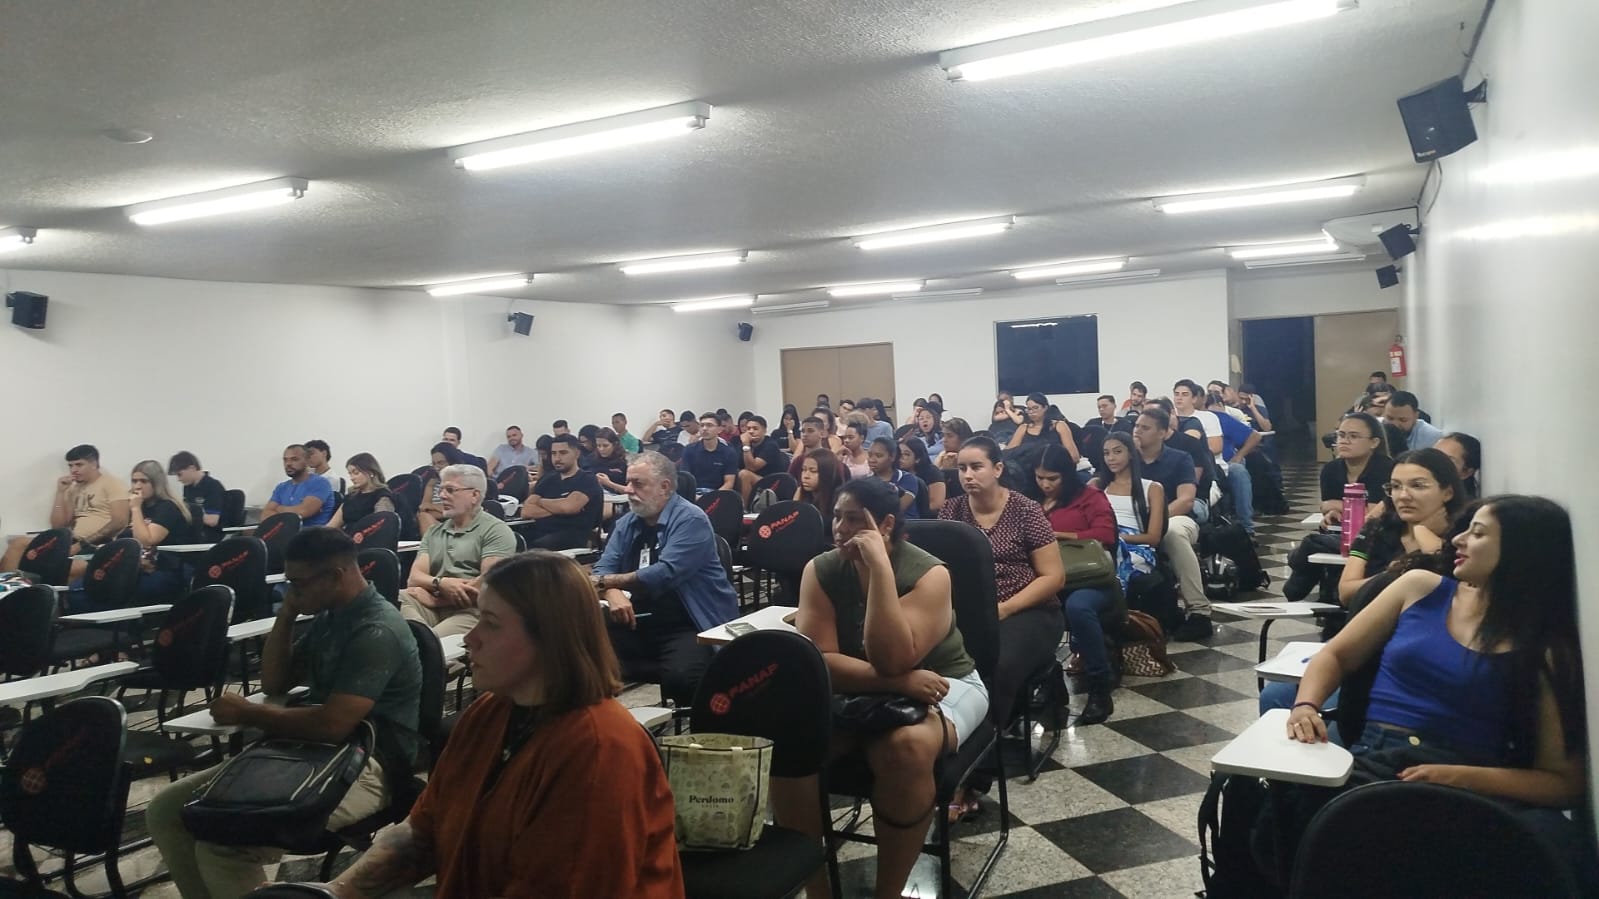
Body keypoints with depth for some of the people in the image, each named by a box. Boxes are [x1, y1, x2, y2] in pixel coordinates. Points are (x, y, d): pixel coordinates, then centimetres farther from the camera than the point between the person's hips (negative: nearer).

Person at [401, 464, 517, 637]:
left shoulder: (496, 531, 2)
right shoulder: (434, 532, 22)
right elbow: (414, 578, 10)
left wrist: (434, 598, -6)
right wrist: (440, 583, -14)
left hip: (473, 611, -7)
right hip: (433, 608, 7)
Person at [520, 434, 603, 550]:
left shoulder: (587, 479, 4)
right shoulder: (547, 480, 20)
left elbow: (568, 507, -13)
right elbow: (526, 512, 8)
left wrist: (540, 501, 5)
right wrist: (559, 508, -4)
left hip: (572, 536, -5)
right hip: (540, 533, 5)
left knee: (536, 547, -37)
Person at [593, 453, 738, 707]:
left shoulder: (691, 520, -12)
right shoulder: (628, 522, 11)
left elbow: (664, 575, -22)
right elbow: (604, 569, 5)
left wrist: (607, 582, -12)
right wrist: (613, 592, -20)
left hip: (690, 626, -6)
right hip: (639, 623, 6)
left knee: (680, 676, -33)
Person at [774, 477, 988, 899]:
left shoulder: (928, 574, -20)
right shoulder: (820, 570, -10)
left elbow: (891, 660, -32)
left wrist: (880, 567, -35)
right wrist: (898, 682, -31)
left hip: (940, 684, -3)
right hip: (853, 690, 3)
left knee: (905, 748, -36)